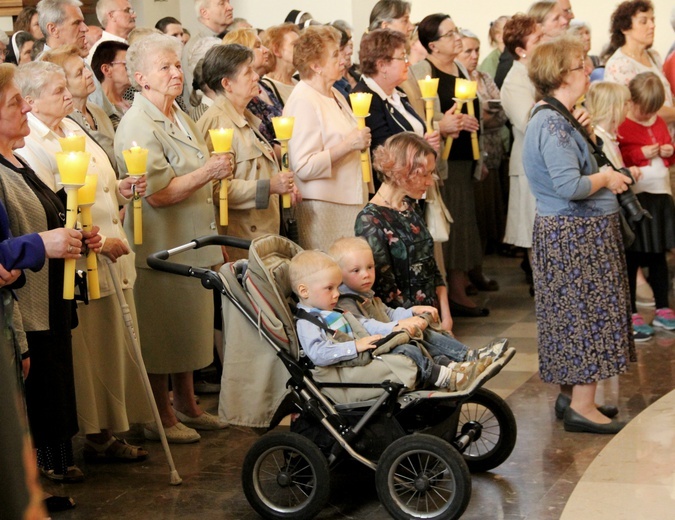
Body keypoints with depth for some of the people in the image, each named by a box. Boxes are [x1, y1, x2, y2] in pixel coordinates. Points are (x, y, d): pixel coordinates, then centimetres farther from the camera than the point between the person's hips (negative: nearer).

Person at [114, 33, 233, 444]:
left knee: (189, 330, 17)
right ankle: (160, 417, 12)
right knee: (162, 336, 1)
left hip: (192, 244, 9)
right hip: (160, 249, -9)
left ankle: (186, 406, 29)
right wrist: (207, 172, -24)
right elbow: (158, 194, -23)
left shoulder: (180, 118, 14)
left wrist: (219, 171, 14)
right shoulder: (137, 126, -17)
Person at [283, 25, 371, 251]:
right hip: (323, 209, -9)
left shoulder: (334, 95, 15)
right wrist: (347, 145, -22)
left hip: (349, 203, 9)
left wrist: (360, 142, 17)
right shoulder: (303, 101, -14)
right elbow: (304, 167, -22)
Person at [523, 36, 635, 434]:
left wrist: (586, 135, 7)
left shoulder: (557, 119, 13)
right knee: (588, 312, -5)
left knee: (577, 314, 16)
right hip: (577, 234, -10)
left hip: (572, 231, 10)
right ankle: (582, 407, 0)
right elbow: (570, 186, -28)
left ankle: (572, 392, 24)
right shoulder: (554, 124, -20)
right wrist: (604, 178, -12)